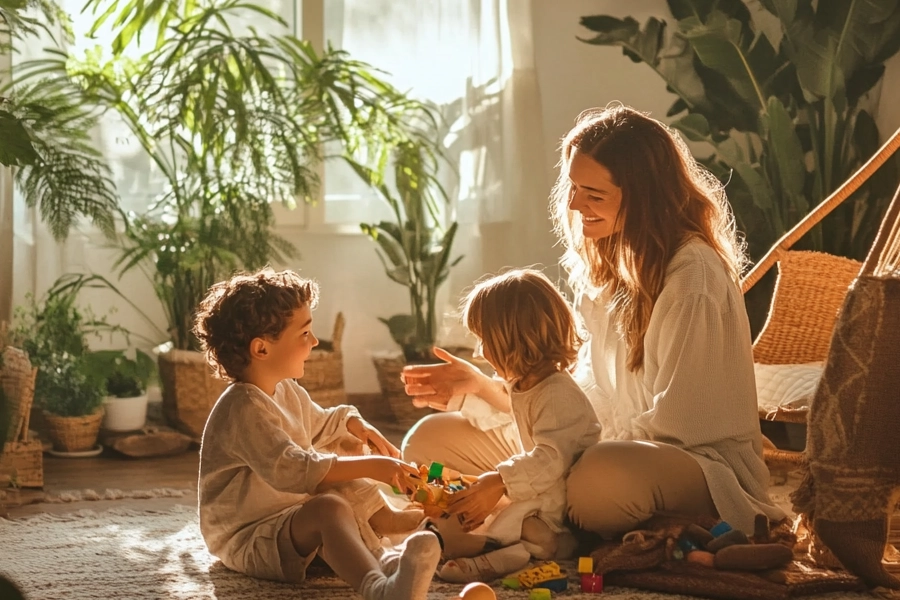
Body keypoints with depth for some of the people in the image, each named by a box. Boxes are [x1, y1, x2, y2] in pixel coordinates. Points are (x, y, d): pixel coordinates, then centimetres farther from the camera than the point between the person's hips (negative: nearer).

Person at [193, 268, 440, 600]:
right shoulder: (243, 408, -24)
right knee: (328, 508, -35)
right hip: (247, 541, -11)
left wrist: (357, 426, 9)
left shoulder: (286, 391, 8)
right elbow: (290, 470, -34)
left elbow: (320, 423, 29)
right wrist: (370, 466, -34)